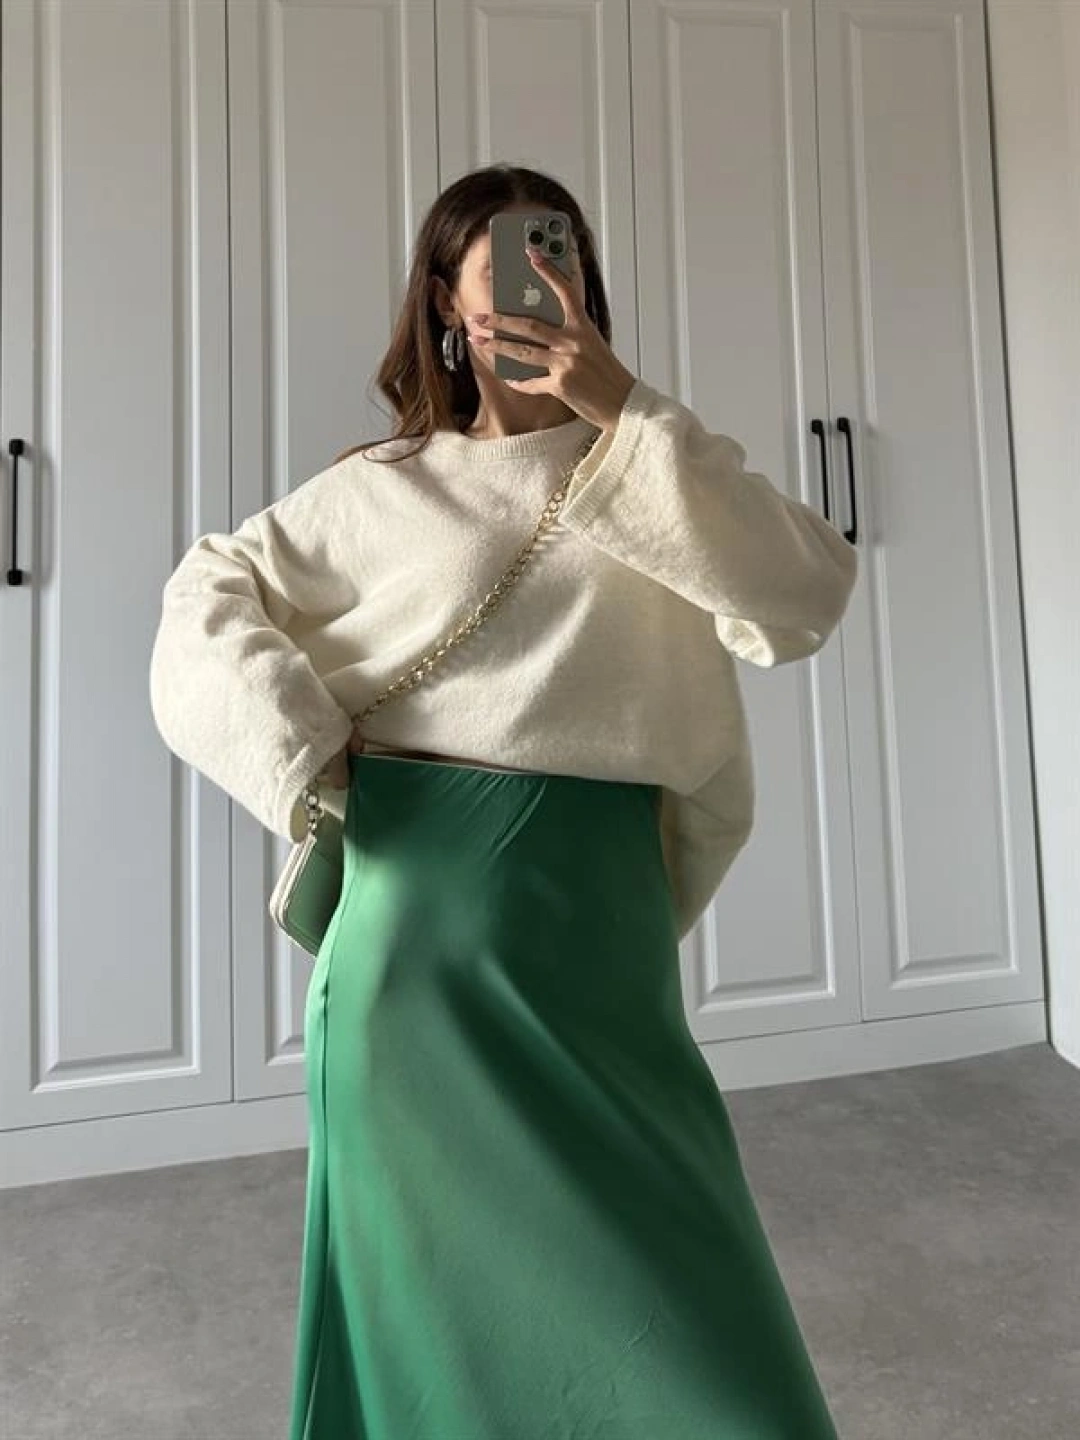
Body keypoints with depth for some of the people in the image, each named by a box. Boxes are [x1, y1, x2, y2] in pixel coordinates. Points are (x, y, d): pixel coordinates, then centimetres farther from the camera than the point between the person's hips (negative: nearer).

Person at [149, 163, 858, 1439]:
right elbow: (210, 594, 12)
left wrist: (619, 410, -11)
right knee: (429, 1277, 13)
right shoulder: (382, 487, 7)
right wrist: (301, 748, -3)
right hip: (418, 908, 0)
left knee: (668, 1289, 8)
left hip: (595, 916, 1)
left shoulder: (654, 481, 9)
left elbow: (805, 598, -7)